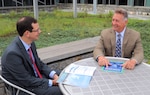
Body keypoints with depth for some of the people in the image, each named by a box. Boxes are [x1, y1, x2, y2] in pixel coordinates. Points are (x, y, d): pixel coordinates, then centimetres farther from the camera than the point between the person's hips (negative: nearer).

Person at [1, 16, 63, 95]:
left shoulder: (30, 43, -4)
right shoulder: (13, 53, -27)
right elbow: (26, 80, -23)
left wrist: (54, 75, -7)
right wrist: (51, 82, -17)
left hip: (37, 77, 8)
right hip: (24, 88, -8)